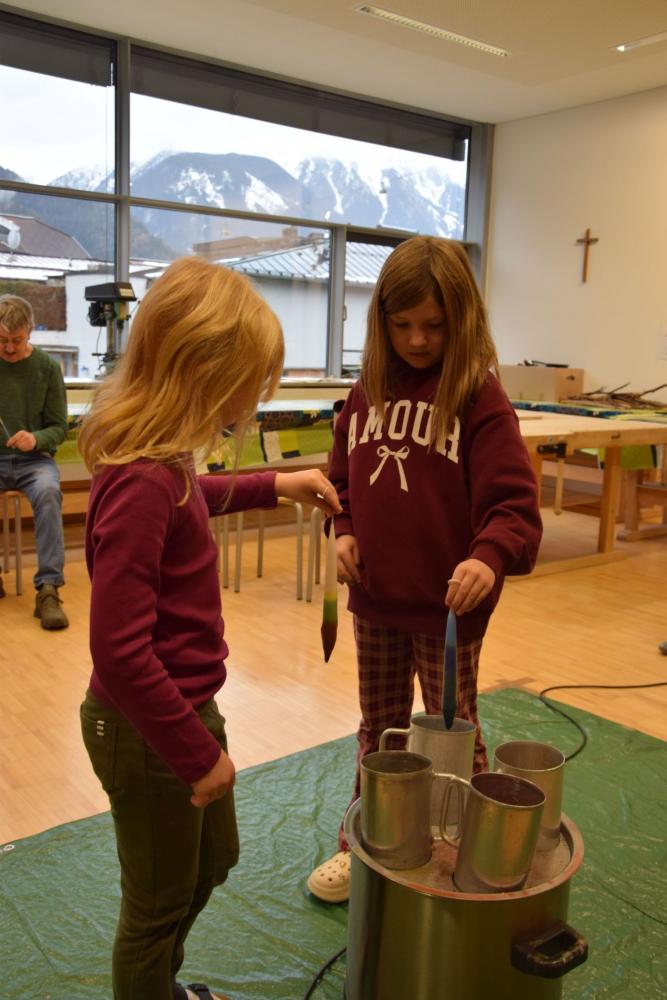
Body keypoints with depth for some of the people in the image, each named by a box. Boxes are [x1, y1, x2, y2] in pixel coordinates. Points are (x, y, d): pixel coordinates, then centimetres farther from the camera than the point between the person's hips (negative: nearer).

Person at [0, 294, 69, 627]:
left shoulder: (47, 367, 1)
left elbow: (59, 428, 3)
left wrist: (36, 439, -19)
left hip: (33, 458, -1)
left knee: (48, 491, -35)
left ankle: (48, 588, -31)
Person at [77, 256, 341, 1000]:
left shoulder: (157, 460, -1)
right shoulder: (141, 484, -31)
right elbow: (119, 650, -31)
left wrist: (275, 485, 21)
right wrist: (196, 751, -21)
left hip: (184, 709, 10)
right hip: (148, 734, -10)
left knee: (212, 861, 30)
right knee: (159, 904, 15)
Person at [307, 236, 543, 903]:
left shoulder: (479, 398, -13)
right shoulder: (368, 392, 3)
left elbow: (514, 502, -18)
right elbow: (342, 477, 15)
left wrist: (490, 555, -37)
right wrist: (341, 531, -2)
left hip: (447, 604, -5)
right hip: (374, 598, 5)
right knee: (378, 728, 21)